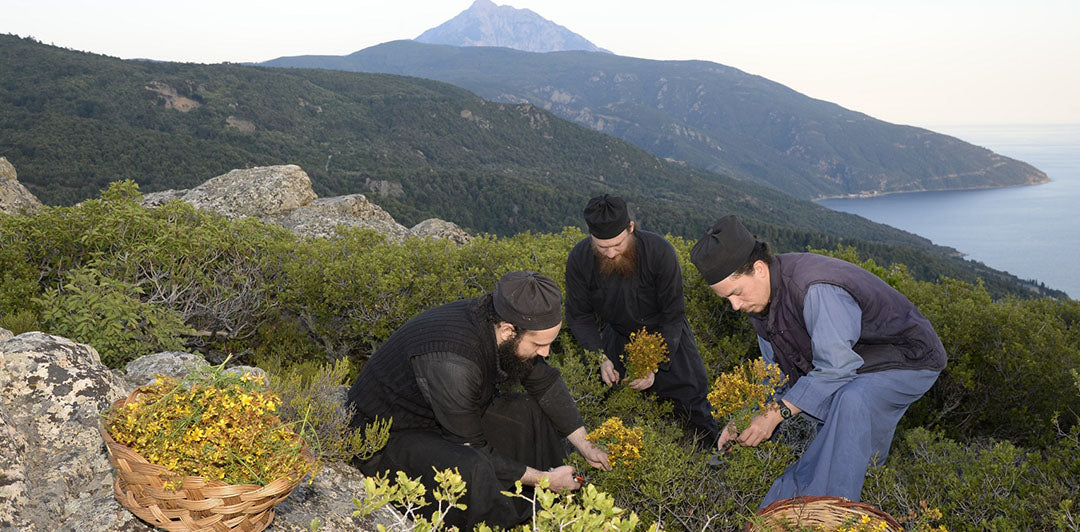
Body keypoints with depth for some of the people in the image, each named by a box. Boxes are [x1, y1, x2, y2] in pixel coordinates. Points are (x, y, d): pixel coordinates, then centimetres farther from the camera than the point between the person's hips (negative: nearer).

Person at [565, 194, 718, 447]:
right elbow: (578, 316, -11)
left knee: (691, 398, 4)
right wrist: (602, 358, -25)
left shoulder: (659, 251, -31)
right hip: (618, 336, 2)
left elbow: (673, 315, -22)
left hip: (665, 336, -2)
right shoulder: (579, 260, -24)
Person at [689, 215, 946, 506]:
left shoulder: (815, 288, -35)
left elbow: (835, 367, -35)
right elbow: (776, 373, 3)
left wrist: (777, 412, -34)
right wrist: (748, 418, -11)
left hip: (910, 358, -10)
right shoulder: (758, 295, -5)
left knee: (851, 401, -33)